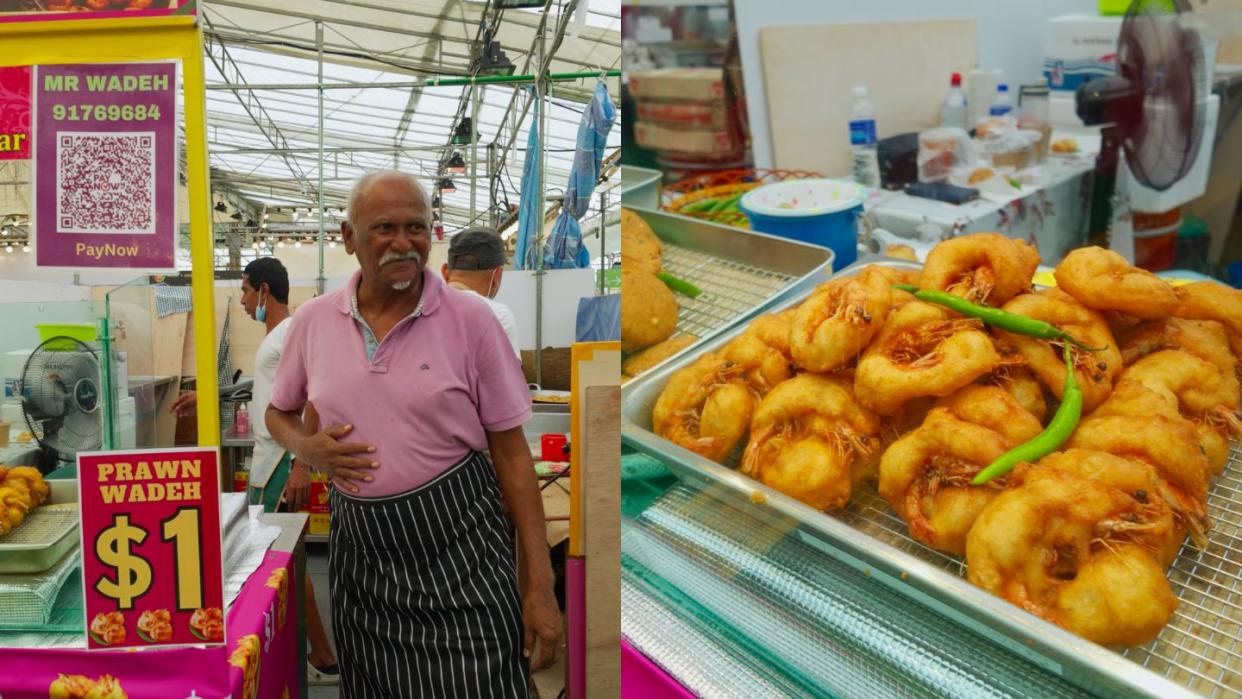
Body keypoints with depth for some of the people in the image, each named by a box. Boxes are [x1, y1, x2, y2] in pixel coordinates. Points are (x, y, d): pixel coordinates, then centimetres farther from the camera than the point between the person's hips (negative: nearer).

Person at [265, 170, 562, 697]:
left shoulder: (470, 320, -9)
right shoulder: (313, 320, 1)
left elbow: (511, 451, -7)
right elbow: (278, 412, 18)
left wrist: (539, 583, -9)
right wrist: (308, 449, -7)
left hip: (459, 543, -3)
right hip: (360, 551, 3)